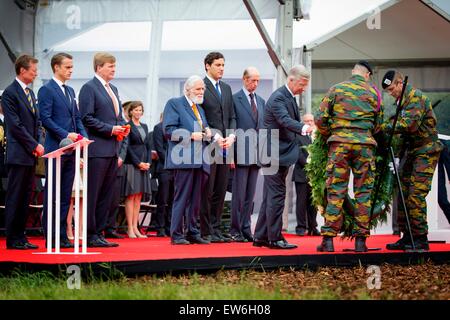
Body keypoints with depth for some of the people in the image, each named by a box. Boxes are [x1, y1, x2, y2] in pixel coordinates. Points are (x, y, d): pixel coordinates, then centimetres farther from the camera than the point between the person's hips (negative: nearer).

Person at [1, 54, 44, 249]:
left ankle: (20, 236, 13)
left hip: (31, 154, 8)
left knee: (25, 198, 9)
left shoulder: (30, 93, 17)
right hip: (18, 154, -8)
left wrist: (38, 143, 5)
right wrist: (34, 145, -13)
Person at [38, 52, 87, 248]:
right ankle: (50, 236, -1)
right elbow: (45, 119, -13)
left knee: (66, 195, 8)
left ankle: (62, 235, 11)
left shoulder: (70, 91, 18)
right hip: (56, 148, -7)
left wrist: (83, 136, 2)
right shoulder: (47, 90, -6)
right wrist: (66, 135, -19)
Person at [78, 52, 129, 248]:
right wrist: (111, 129, -15)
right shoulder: (89, 88, -6)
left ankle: (99, 233, 13)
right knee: (92, 193, -5)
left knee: (106, 195, 9)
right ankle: (90, 235, -3)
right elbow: (87, 118, -13)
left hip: (112, 149, 8)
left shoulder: (113, 89, 20)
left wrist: (123, 128, 6)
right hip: (97, 149, -8)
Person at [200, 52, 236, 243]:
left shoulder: (226, 88, 18)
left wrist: (231, 136, 0)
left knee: (220, 190, 7)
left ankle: (216, 229, 12)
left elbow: (232, 116, 18)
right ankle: (205, 232, -1)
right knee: (206, 190, -4)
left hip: (224, 146, 7)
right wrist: (215, 136, -16)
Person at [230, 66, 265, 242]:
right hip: (242, 153, -6)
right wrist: (231, 153, -13)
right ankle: (235, 230, 0)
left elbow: (263, 127, 17)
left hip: (257, 154, 6)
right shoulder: (235, 99, -3)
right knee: (239, 193, -5)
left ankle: (246, 228, 11)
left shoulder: (261, 101, 17)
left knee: (250, 194, 7)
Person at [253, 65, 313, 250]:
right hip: (275, 154, -10)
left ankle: (261, 237, 17)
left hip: (281, 154, 10)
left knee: (271, 196, 12)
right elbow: (284, 120, -32)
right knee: (276, 195, -8)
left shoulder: (290, 98, 16)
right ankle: (275, 238, -5)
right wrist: (303, 128, -48)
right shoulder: (278, 98, -16)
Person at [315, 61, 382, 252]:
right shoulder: (373, 93, 10)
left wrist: (329, 137, 17)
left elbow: (321, 119, 3)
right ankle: (360, 240, 4)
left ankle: (328, 238, -5)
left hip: (340, 142, 0)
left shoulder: (336, 89, 7)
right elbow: (378, 124, 14)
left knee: (335, 191, 0)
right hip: (365, 143, 0)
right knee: (363, 192, 5)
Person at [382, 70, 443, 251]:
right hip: (412, 151, 10)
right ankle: (407, 237, 11)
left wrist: (384, 127, -18)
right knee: (404, 193, 6)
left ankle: (421, 239, -10)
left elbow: (409, 124, -24)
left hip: (426, 151, -9)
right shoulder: (403, 100, 16)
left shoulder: (415, 97, -13)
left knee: (416, 195, -14)